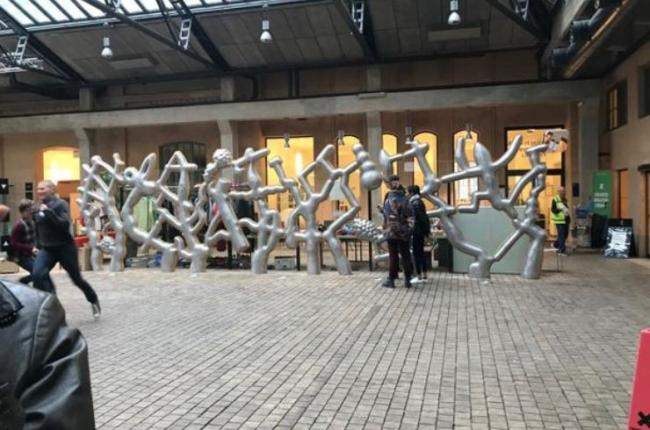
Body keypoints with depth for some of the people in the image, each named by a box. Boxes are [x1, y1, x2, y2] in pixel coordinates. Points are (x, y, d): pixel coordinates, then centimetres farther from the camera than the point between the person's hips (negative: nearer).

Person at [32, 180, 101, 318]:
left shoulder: (60, 204, -13)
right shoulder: (39, 209, 8)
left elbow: (65, 225, -26)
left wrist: (48, 212, -31)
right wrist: (39, 245, 21)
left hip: (65, 247, -5)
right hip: (47, 249, 5)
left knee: (77, 278, 7)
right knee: (37, 274, -22)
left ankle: (94, 301, 32)